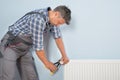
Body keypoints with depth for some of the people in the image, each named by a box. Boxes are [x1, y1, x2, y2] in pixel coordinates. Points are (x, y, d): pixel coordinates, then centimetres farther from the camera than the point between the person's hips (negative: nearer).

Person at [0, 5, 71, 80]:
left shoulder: (52, 19, -4)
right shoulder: (38, 19, -31)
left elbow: (58, 37, 10)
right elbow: (38, 46, -25)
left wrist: (64, 55, 13)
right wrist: (47, 63, -11)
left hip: (24, 49, 9)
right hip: (10, 47, -8)